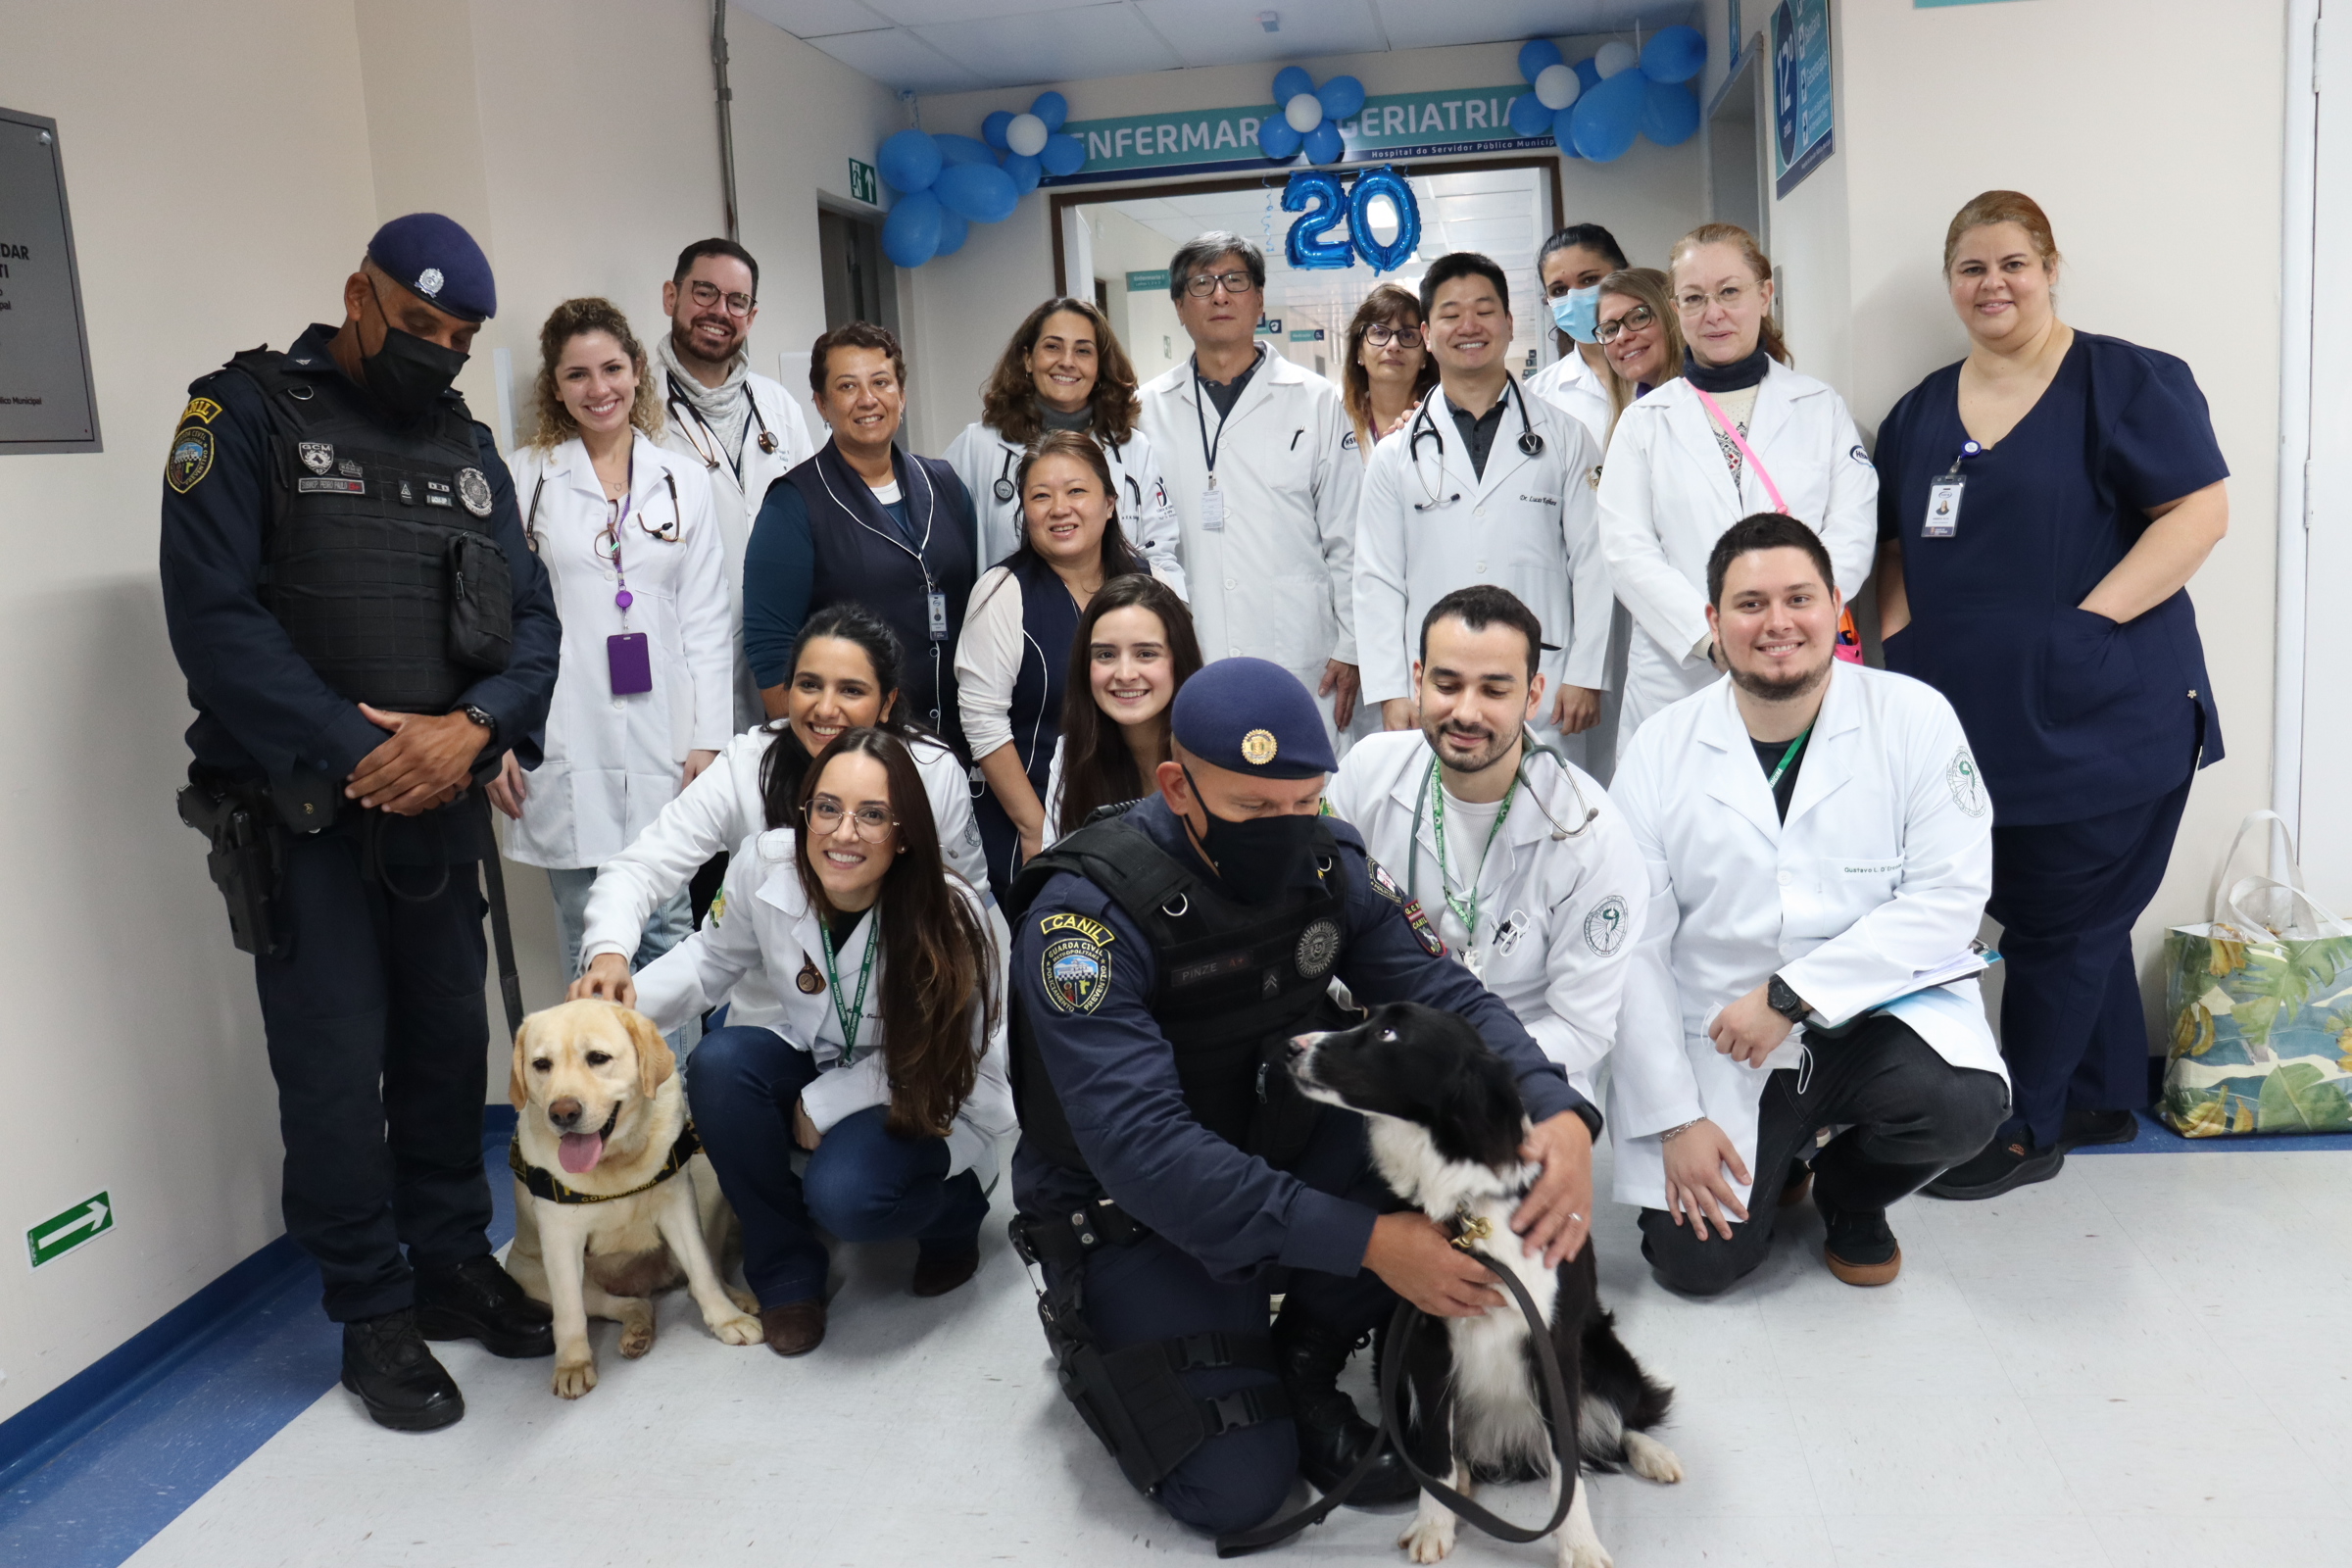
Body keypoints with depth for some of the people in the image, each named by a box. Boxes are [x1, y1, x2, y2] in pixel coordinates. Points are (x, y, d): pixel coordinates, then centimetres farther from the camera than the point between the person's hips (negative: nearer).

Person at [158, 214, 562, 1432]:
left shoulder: (467, 444, 12)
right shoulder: (249, 411, -4)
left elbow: (529, 615, 7)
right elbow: (213, 612, -13)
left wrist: (475, 726, -13)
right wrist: (354, 752, -17)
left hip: (438, 805, 5)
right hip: (299, 812, -5)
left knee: (449, 1042, 11)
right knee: (336, 1065, 0)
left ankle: (453, 1263, 28)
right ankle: (373, 1314, 16)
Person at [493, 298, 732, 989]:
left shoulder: (684, 484, 10)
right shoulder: (524, 478, 4)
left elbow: (706, 625, 7)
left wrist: (708, 742, 0)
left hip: (663, 743, 2)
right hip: (569, 750, -1)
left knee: (668, 941, 6)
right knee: (593, 949, 3)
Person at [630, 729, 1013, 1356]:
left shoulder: (951, 916, -27)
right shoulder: (764, 865, -18)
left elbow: (935, 1060, -16)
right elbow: (714, 957, 1)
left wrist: (825, 1103, -19)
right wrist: (627, 1001, -17)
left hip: (927, 1106, -4)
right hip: (815, 1064, 5)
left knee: (842, 1197, -31)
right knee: (718, 1064, -26)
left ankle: (955, 1211, 8)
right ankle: (786, 1272, -5)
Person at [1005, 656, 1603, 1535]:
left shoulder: (1329, 864, -8)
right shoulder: (1088, 911, -26)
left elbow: (1444, 997, -9)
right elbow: (1141, 1145, -33)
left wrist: (1561, 1114, -31)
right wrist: (1366, 1240, -37)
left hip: (1285, 1157, 5)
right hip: (1130, 1212, -5)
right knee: (1235, 1489, -17)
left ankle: (1301, 1365, 1)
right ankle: (1101, 1334, 15)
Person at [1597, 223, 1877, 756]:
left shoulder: (1822, 408, 11)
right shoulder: (1643, 423, 10)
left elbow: (1851, 537, 1)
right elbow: (1628, 553, -1)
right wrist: (1714, 638, -15)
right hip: (1677, 683, 0)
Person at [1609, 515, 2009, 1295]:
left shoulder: (1916, 718, -6)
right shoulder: (1660, 751, -4)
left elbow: (1951, 895, -13)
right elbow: (1636, 949, -4)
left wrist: (1790, 995, -20)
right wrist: (1674, 1118, -8)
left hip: (1879, 1012, 0)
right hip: (1720, 1045, 1)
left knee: (1962, 1103, -31)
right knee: (1697, 1263, -11)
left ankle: (1851, 1192, 5)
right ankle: (1769, 1166, 25)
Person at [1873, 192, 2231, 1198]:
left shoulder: (2128, 383, -5)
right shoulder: (1922, 411, 13)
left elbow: (2199, 512, -12)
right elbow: (1898, 547, 18)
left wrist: (2084, 622, -19)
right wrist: (1900, 643, 2)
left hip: (2099, 721, -6)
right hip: (1971, 722, 6)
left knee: (2057, 925, 2)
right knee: (2079, 919, 18)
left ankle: (2023, 1131, 16)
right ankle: (2103, 1100, 33)